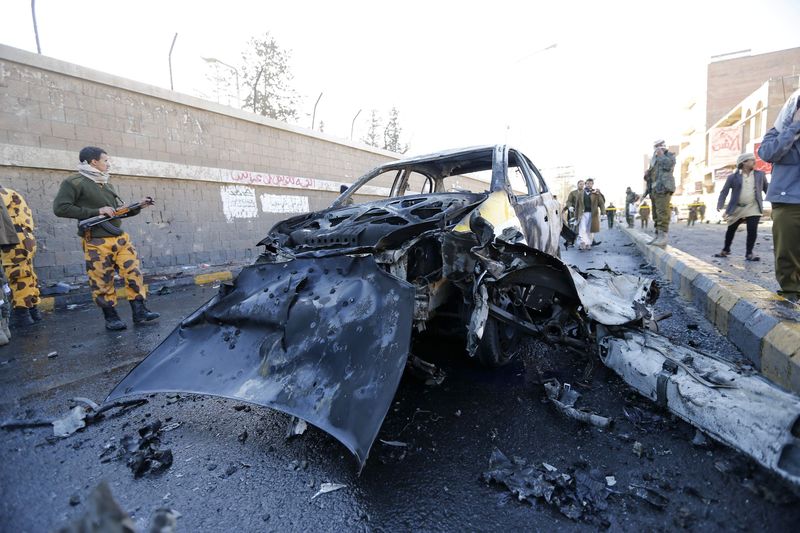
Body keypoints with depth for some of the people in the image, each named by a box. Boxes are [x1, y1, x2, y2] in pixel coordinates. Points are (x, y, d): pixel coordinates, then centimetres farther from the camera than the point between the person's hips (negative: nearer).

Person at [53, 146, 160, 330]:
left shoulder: (106, 185, 19)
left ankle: (140, 311, 7)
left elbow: (121, 210, 25)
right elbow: (60, 208, -12)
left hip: (121, 238, 6)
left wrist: (138, 206, 8)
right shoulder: (74, 183, -3)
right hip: (97, 243, -6)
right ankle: (111, 317, 12)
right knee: (102, 282, 0)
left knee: (134, 273, 1)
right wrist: (96, 211, -16)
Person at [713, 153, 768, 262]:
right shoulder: (733, 177, -2)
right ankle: (725, 250, 26)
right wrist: (720, 206, -17)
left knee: (752, 231, -7)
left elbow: (767, 189, 13)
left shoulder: (760, 175, 7)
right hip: (736, 209, -1)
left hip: (753, 208, 1)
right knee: (730, 230, 11)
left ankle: (749, 253, 5)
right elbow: (724, 192, -5)